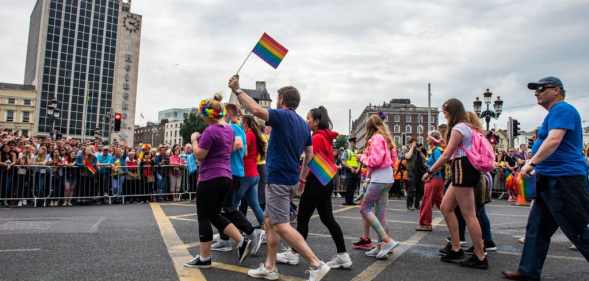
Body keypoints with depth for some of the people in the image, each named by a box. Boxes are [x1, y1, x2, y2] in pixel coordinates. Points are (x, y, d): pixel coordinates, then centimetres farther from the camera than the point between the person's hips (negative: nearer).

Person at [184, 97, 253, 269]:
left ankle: (204, 258, 11)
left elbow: (199, 155, -17)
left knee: (203, 218, 2)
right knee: (214, 215, 18)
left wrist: (194, 140, 0)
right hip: (225, 176, 9)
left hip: (211, 178, -9)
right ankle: (242, 242, 9)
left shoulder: (210, 130, -16)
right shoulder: (229, 129, 12)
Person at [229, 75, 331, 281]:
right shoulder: (304, 124, 14)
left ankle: (316, 264, -9)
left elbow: (257, 110, -29)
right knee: (269, 221, 16)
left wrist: (237, 90, -19)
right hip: (291, 179, 9)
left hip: (278, 179, -9)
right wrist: (302, 176, 27)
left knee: (281, 225, -8)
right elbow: (309, 154, 18)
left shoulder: (283, 116, -12)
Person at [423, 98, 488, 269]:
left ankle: (480, 258, 1)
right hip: (465, 170, 11)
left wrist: (430, 171, -9)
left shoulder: (458, 128, -11)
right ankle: (456, 249, 17)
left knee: (468, 215, -6)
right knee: (446, 207, 13)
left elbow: (447, 154, -16)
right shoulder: (466, 127, 20)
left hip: (462, 170, -11)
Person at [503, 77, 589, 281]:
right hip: (551, 180, 11)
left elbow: (554, 141, -23)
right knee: (537, 228, 11)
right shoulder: (554, 113, 21)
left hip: (563, 179, -11)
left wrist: (531, 163, -22)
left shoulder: (562, 109, -10)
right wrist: (537, 167, 23)